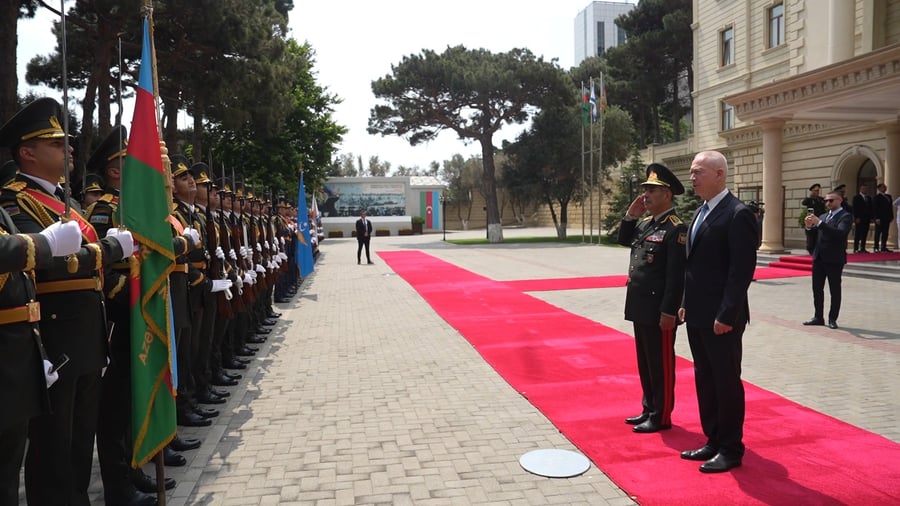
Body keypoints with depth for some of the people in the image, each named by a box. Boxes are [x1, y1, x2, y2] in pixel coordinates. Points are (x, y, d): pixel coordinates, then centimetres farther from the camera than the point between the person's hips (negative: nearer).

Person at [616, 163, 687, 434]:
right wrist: (630, 216, 9)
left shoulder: (676, 228, -15)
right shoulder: (645, 224, 10)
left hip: (659, 310, -9)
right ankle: (649, 409, 30)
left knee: (661, 364, 3)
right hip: (640, 307, 9)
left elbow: (676, 275, -19)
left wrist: (669, 312, -21)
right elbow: (623, 240, 27)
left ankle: (661, 416, 14)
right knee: (645, 363, 17)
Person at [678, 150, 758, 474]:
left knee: (727, 382, 4)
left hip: (721, 318, -9)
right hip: (697, 315, 9)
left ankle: (731, 449, 17)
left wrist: (726, 315, -20)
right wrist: (686, 304, 13)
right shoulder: (701, 213, 13)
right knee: (704, 379, 16)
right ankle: (713, 441, 29)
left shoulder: (738, 214, -14)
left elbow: (742, 269, -18)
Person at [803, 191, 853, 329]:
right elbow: (815, 235, 14)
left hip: (834, 259, -6)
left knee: (835, 290, 4)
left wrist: (819, 223, -28)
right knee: (817, 288, 9)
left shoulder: (845, 216, -7)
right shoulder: (823, 216, 14)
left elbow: (840, 233, -24)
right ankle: (818, 317, 18)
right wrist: (810, 226, -8)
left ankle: (832, 319, 11)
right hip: (819, 257, 7)